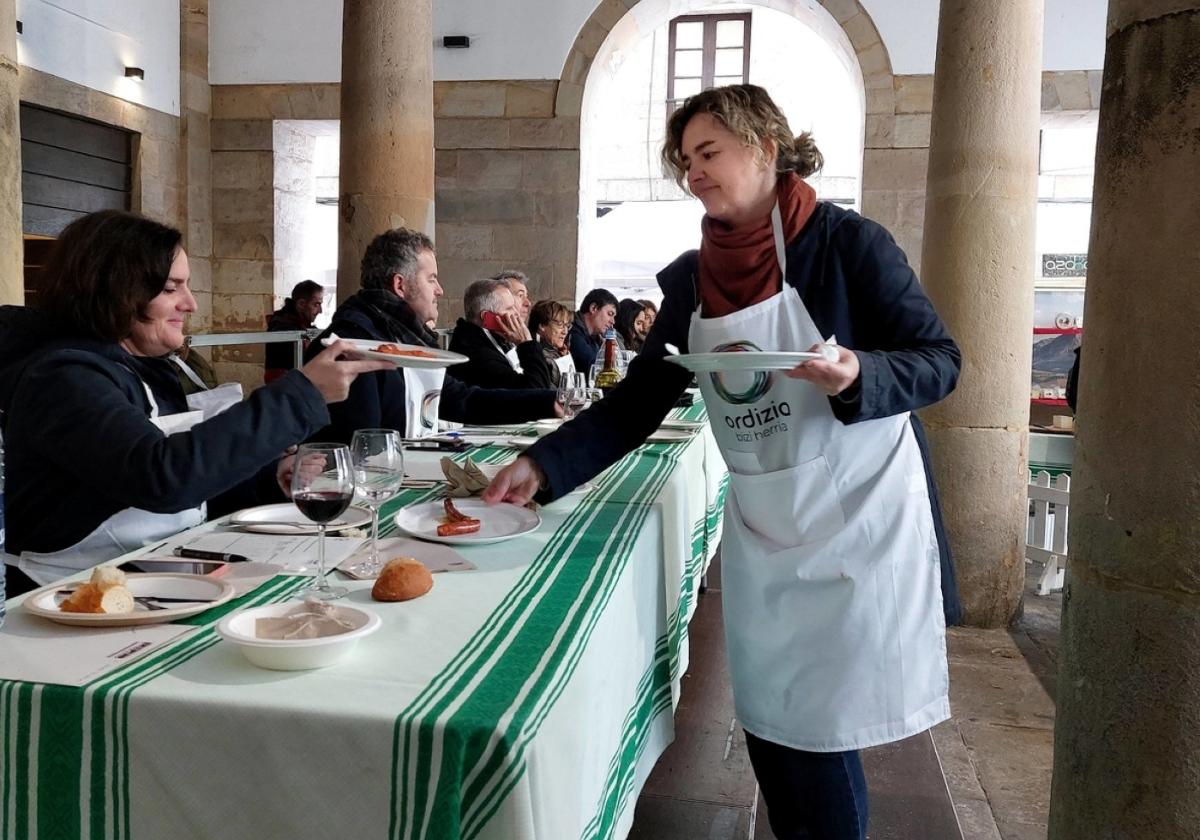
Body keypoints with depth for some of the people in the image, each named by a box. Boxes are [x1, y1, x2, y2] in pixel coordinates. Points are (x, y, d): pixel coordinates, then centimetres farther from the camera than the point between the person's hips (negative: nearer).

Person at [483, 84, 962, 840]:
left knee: (818, 733, 1)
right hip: (759, 529, 5)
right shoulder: (690, 279, 5)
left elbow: (939, 361, -8)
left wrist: (858, 376, -28)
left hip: (857, 521, -5)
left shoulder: (846, 242, -10)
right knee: (766, 722, 12)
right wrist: (544, 465, -9)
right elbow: (637, 403, 3)